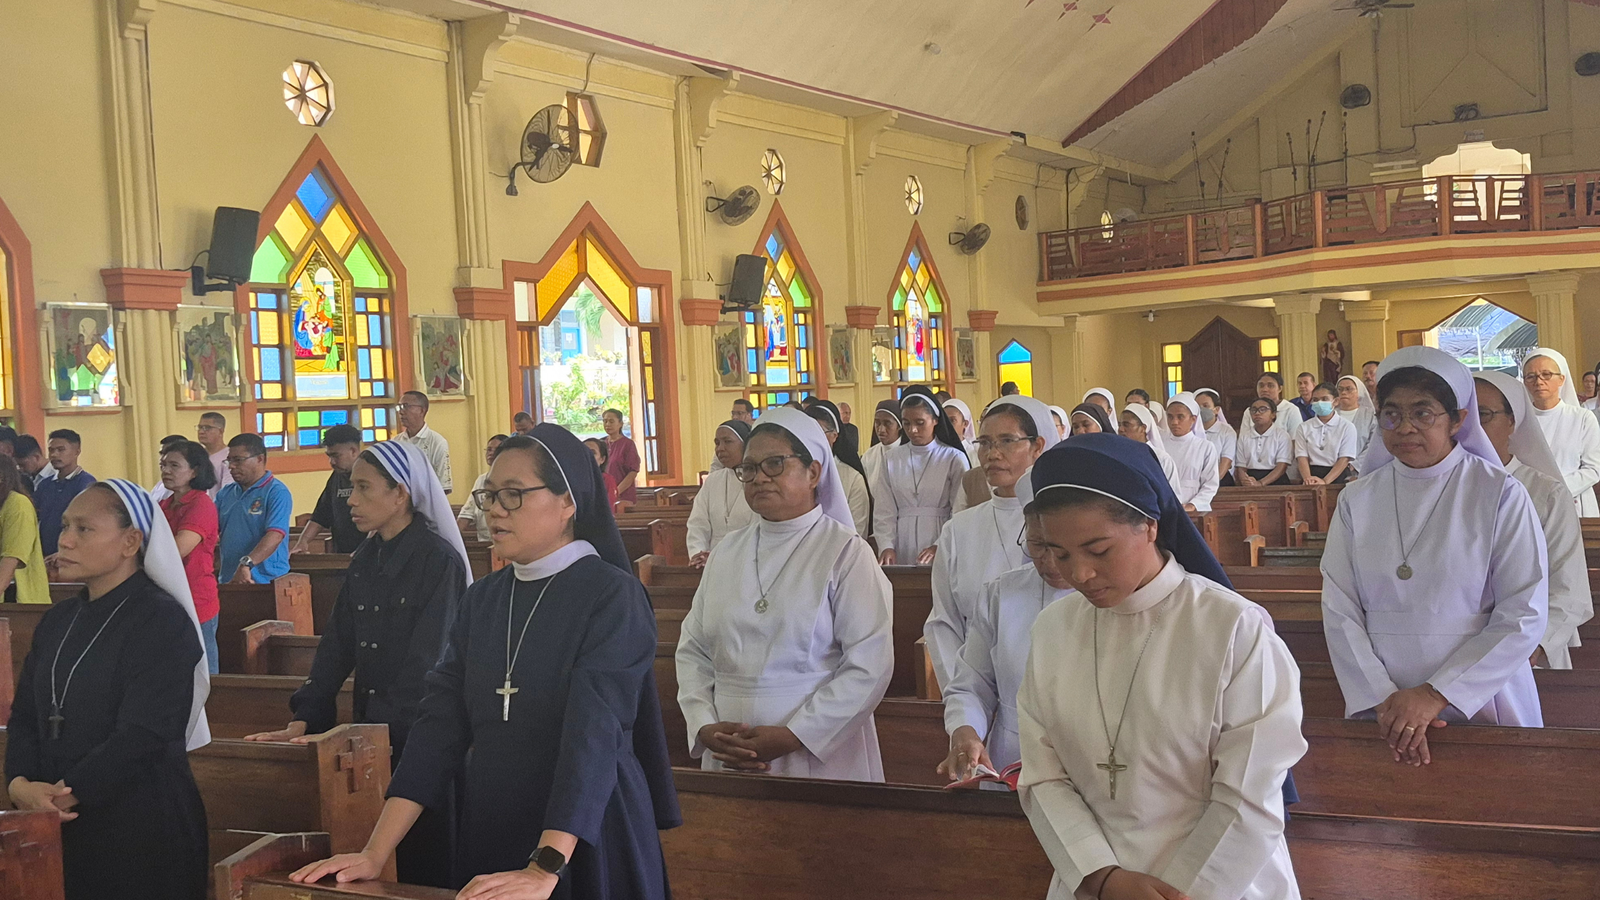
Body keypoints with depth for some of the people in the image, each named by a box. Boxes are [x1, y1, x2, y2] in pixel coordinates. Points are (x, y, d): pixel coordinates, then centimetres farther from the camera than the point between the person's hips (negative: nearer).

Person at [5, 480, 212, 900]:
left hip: (143, 827, -6)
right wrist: (20, 782, -10)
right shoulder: (58, 620, 12)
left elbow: (142, 735, -19)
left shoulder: (162, 620, -12)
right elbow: (24, 715, 8)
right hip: (60, 826, 7)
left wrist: (66, 793, -18)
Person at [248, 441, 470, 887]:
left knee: (424, 864, 3)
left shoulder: (438, 560, -12)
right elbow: (336, 646, 7)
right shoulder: (365, 559, 9)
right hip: (372, 734, 6)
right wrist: (301, 722, -2)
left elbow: (426, 662, -17)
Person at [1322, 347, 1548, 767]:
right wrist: (1384, 700, -15)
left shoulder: (1501, 495, -6)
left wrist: (1436, 695, -16)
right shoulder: (1357, 500, 2)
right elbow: (1340, 612, -3)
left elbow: (1524, 615, -11)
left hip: (1480, 701, -2)